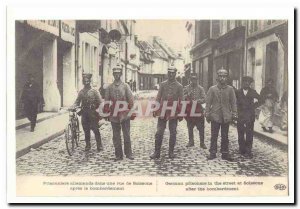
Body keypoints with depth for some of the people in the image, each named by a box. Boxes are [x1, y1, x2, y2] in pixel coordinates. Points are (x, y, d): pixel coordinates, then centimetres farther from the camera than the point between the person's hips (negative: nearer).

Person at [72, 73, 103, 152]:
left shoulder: (94, 91, 0)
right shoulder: (81, 92, 11)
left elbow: (99, 102, -1)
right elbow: (77, 102, 10)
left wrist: (98, 112, -10)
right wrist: (72, 107, -9)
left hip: (92, 114, -3)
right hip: (84, 114, 4)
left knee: (95, 130, -3)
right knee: (86, 130, 8)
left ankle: (99, 146, 4)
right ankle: (87, 145, 19)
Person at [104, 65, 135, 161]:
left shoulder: (125, 86, 5)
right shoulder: (109, 87, 9)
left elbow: (130, 100, 4)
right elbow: (106, 101, 10)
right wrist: (106, 113, 6)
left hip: (125, 114, -1)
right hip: (114, 115, 2)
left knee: (126, 135, 0)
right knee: (116, 136, 5)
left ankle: (128, 153, 11)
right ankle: (118, 155, 13)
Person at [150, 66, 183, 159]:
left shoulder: (179, 86, 3)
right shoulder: (162, 84, 7)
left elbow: (181, 101, 3)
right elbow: (158, 98, 8)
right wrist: (155, 110, 2)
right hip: (163, 111, 1)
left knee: (173, 133, 5)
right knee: (159, 132, 0)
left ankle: (171, 152, 15)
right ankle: (157, 152, 6)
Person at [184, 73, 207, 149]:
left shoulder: (200, 88, 2)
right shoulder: (186, 88, 6)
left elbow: (204, 99, -5)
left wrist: (197, 101, -21)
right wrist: (188, 95, -15)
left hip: (198, 110, -2)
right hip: (189, 109, 2)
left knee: (201, 128, -1)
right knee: (190, 127, 10)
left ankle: (202, 143, 5)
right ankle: (191, 141, 21)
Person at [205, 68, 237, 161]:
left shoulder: (230, 89, 4)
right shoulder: (212, 89, 1)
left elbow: (233, 103, 6)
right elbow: (208, 102, 3)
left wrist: (234, 114, 1)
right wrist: (207, 114, -1)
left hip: (226, 117, 1)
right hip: (215, 116, -1)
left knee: (225, 136, 8)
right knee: (214, 136, 4)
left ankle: (225, 153, 16)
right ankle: (212, 153, 13)